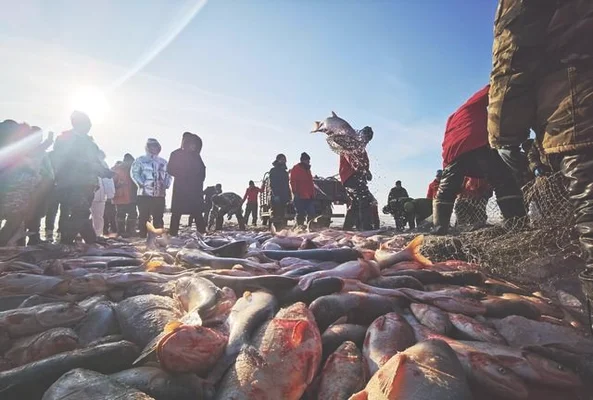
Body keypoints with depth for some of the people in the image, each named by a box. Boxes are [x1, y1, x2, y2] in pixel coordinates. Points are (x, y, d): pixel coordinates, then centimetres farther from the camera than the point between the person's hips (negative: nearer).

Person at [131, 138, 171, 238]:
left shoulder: (163, 162, 20)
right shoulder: (140, 160, 6)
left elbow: (168, 175, 19)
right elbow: (134, 173, -5)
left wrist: (166, 185, 1)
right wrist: (142, 184, -16)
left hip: (160, 194, 4)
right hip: (144, 194, -4)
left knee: (158, 217, 7)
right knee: (144, 217, -1)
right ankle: (142, 236, 6)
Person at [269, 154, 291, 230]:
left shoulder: (285, 172, 24)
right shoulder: (273, 170, 3)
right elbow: (272, 183, -9)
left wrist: (289, 197, 15)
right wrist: (275, 194, -20)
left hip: (284, 196, 7)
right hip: (276, 196, -7)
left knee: (282, 214, 4)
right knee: (276, 213, -13)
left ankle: (282, 229, 6)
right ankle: (276, 228, -14)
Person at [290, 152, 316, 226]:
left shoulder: (307, 169, 23)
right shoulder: (296, 169, -1)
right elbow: (292, 181, -11)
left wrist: (313, 194, 16)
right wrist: (295, 192, -19)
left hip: (308, 196, 8)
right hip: (300, 196, -7)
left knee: (311, 213, 3)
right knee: (300, 214, -3)